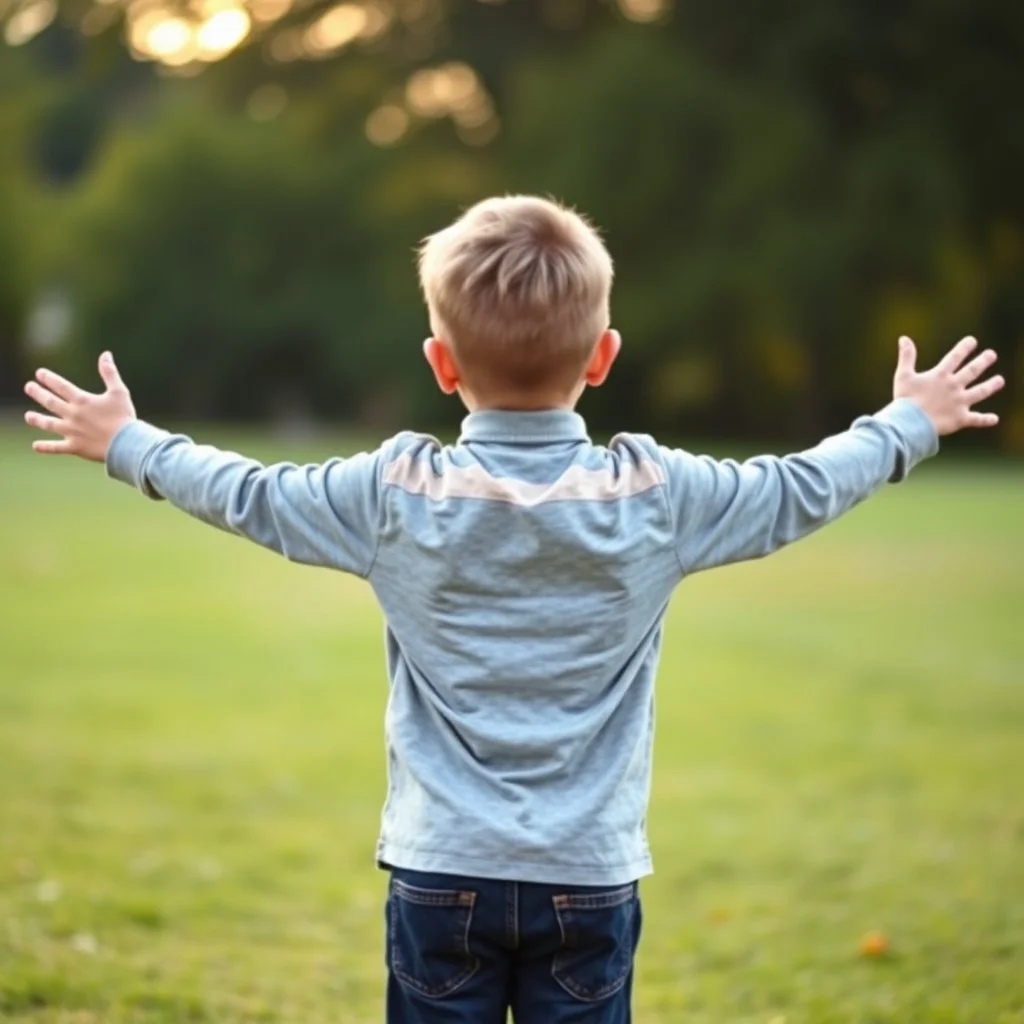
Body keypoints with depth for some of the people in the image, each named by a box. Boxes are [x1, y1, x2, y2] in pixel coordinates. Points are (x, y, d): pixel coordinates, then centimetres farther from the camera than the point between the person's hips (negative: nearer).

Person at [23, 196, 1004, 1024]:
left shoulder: (397, 495, -8)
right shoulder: (656, 497, -6)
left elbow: (246, 495, 6)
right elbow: (803, 490, 8)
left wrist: (128, 443, 24)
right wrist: (909, 424, 26)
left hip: (441, 875, 0)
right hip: (591, 880, 1)